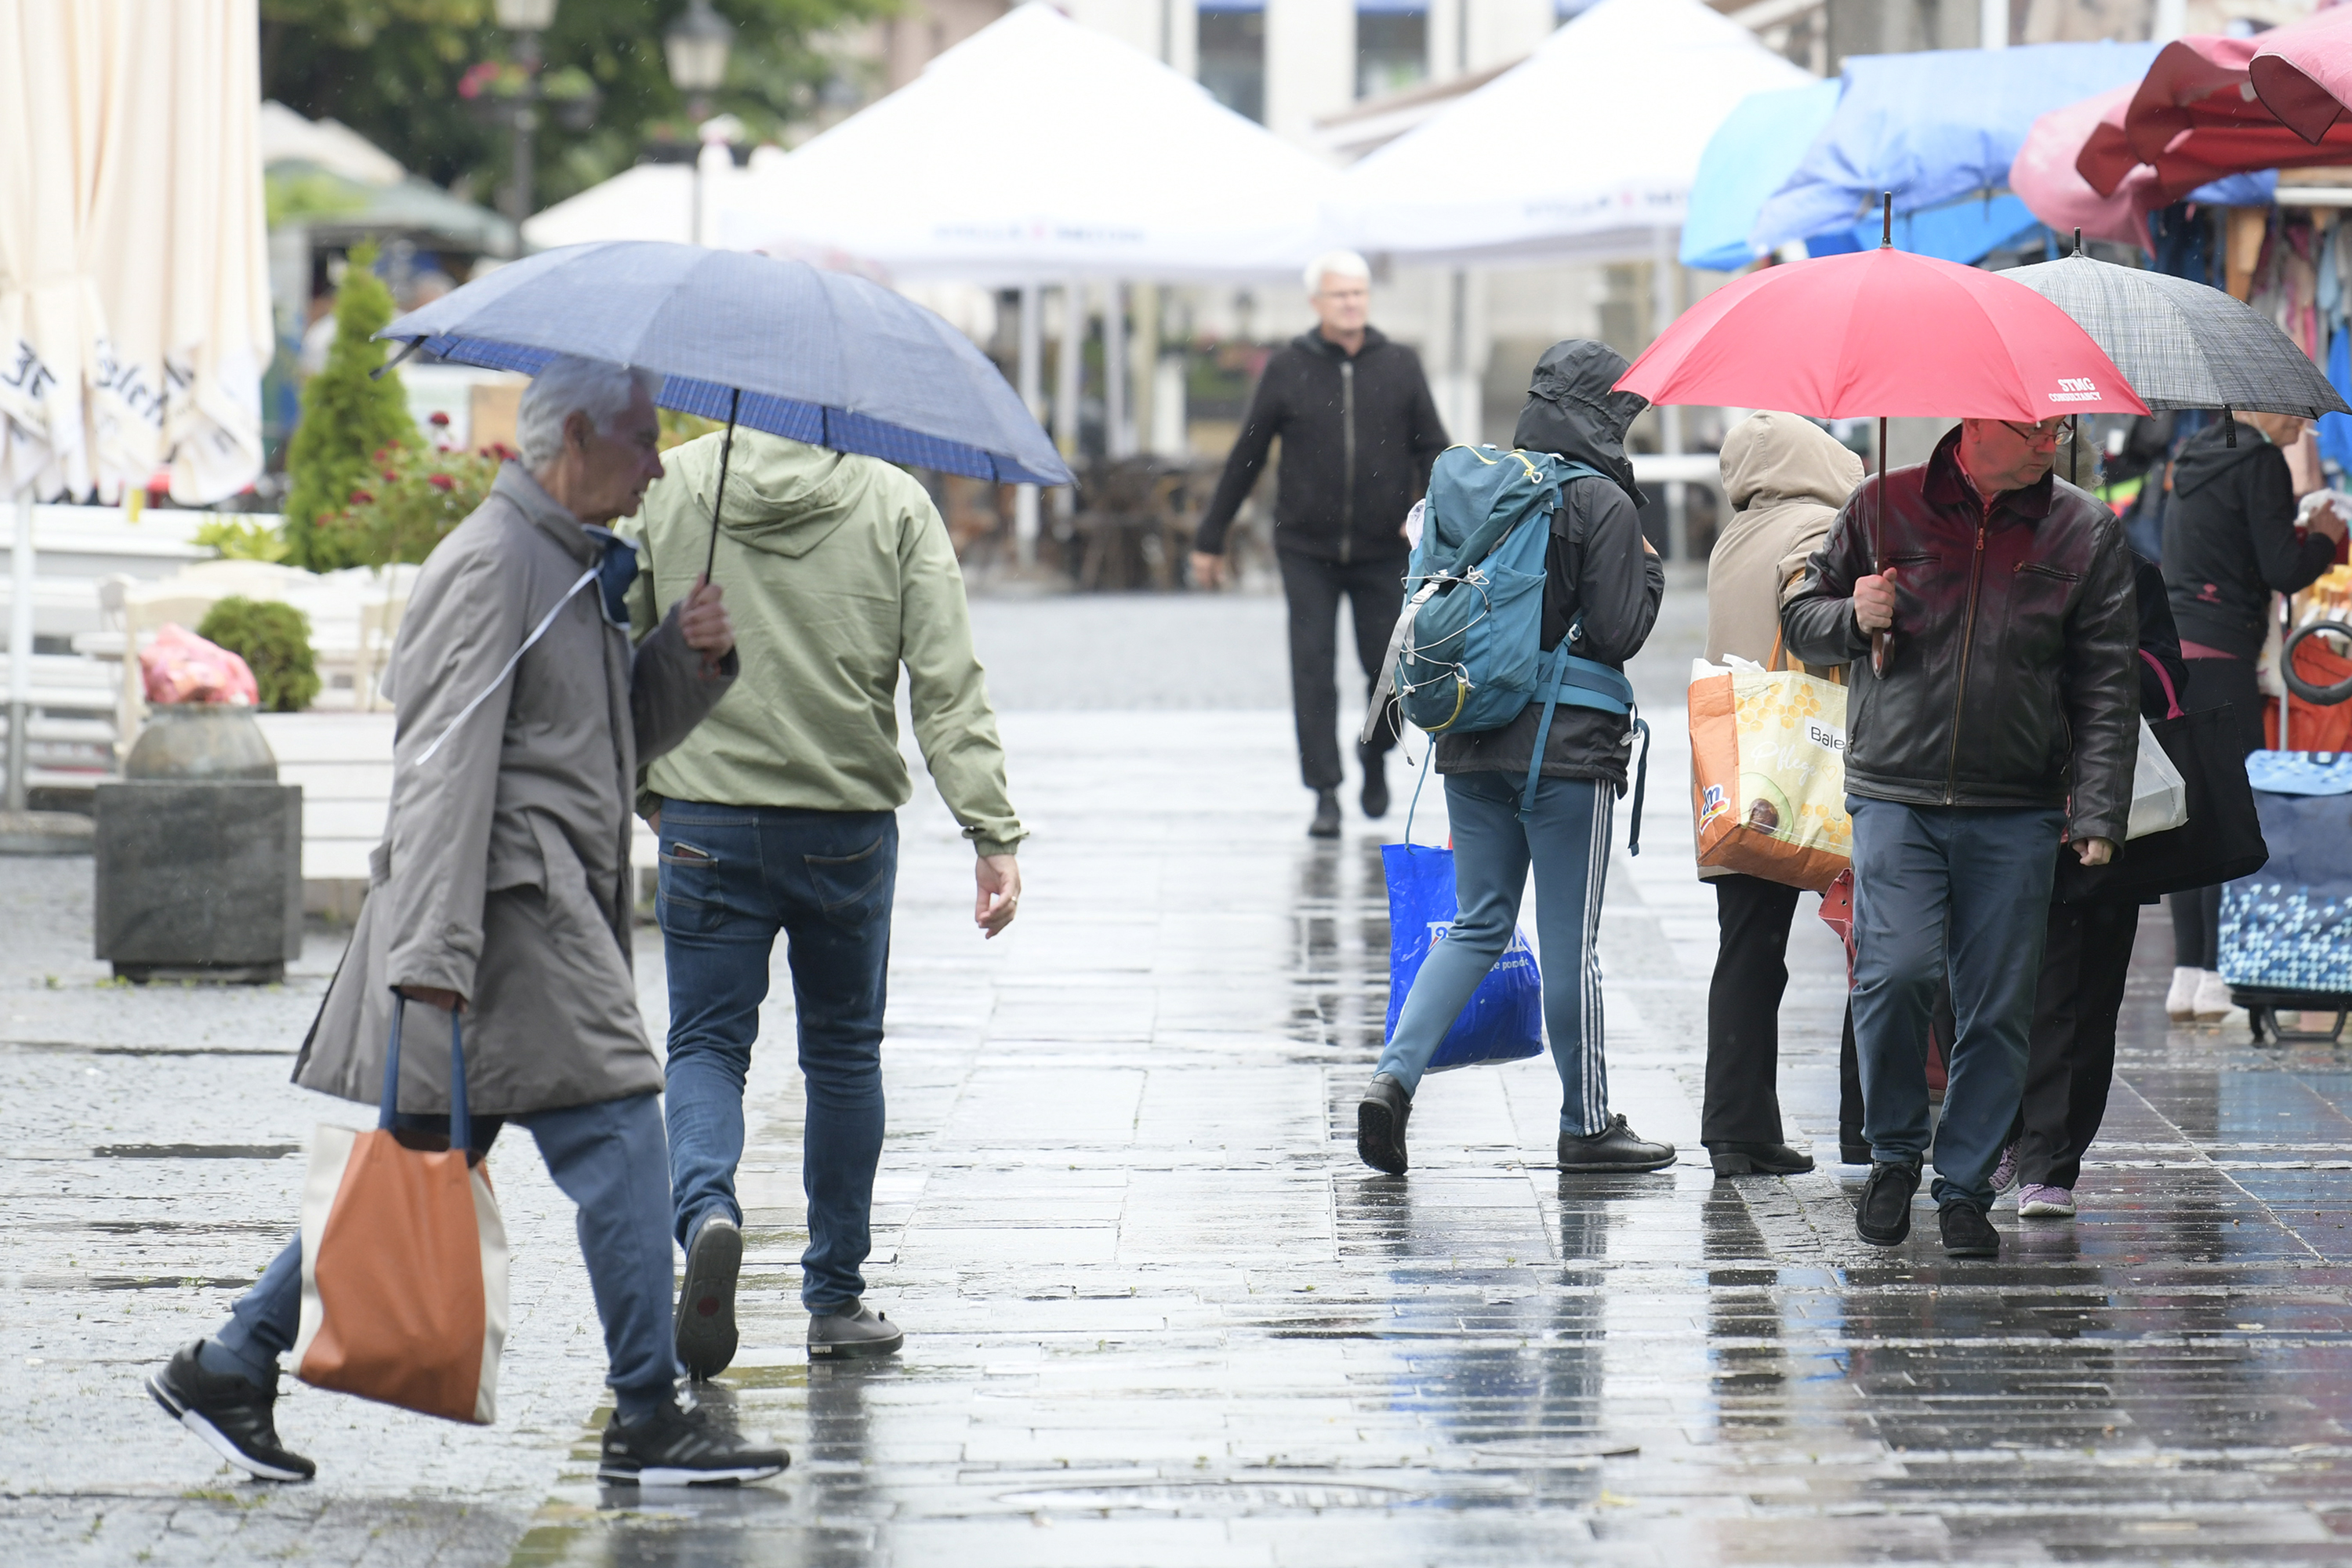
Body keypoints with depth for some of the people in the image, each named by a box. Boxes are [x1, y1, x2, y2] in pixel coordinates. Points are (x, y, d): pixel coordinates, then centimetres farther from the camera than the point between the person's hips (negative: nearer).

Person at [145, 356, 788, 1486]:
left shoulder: (576, 565, 20)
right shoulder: (490, 564, -12)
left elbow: (622, 734, 27)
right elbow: (445, 765, -18)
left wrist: (693, 657, 7)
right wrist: (434, 954, -24)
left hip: (557, 914, 10)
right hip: (509, 913, -10)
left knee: (421, 1162, 10)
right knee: (616, 1139, -7)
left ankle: (230, 1367, 15)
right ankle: (646, 1422, -2)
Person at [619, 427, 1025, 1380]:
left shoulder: (675, 487, -1)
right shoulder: (895, 504, -5)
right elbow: (948, 684, -10)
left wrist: (642, 788, 22)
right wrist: (993, 833, -9)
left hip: (705, 823, 0)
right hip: (848, 826, 0)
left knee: (707, 1044, 6)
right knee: (844, 1051, 14)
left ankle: (705, 1208, -25)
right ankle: (837, 1299, 19)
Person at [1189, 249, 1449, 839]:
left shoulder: (1400, 366, 4)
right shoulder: (1288, 371, 1)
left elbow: (1432, 448, 6)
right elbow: (1245, 459, 6)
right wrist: (1210, 540, 9)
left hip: (1383, 551, 1)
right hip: (1307, 548, -1)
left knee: (1390, 669, 0)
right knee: (1313, 669, -8)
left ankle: (1375, 755, 30)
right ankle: (1325, 794, -3)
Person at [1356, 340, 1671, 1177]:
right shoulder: (1604, 505, -11)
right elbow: (1617, 635, -12)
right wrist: (1649, 574, 5)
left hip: (1471, 744, 5)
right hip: (1566, 742, -5)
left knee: (1478, 926, 12)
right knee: (1570, 942, 3)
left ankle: (1394, 1077, -5)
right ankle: (1586, 1125, 13)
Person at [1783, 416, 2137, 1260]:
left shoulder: (2087, 530, 5)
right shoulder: (1885, 508, 4)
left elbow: (2105, 684, 4)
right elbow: (1801, 619, 15)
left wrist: (2098, 812, -5)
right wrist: (1855, 618, -8)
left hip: (2017, 812, 1)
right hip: (1896, 797, -1)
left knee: (1998, 1007, 1)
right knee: (1898, 971, -15)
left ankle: (1965, 1189, 14)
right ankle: (1894, 1152, 8)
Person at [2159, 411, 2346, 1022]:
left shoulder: (2196, 457, 16)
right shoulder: (2260, 461, -9)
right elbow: (2284, 572, -12)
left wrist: (2301, 537, 21)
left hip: (2168, 648, 8)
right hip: (2220, 654, -8)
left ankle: (2188, 972, 9)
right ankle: (2221, 973, -7)